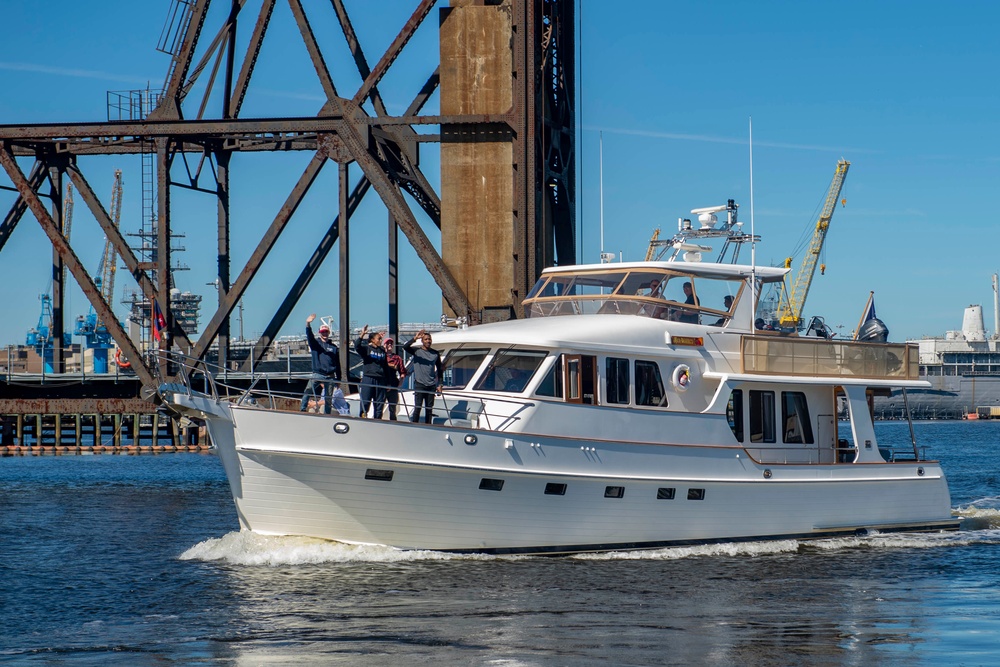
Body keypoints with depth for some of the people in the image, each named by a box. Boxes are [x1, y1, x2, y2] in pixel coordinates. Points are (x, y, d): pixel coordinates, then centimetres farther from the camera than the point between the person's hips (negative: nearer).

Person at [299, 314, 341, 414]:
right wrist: (308, 324, -36)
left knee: (328, 398, 4)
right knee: (308, 391, -23)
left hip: (330, 376, 2)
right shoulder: (315, 343, 7)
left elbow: (338, 364, 16)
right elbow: (309, 336, -15)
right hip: (317, 374, -2)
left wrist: (338, 379, 13)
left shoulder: (334, 347, 13)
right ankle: (302, 410, -23)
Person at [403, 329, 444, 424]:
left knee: (429, 409, 7)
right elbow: (405, 347, -19)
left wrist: (439, 384, 10)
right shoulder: (417, 351, 0)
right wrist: (415, 338, -32)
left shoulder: (435, 353, 10)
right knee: (417, 408, -6)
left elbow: (440, 369, 16)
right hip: (419, 384, -3)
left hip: (431, 386, 3)